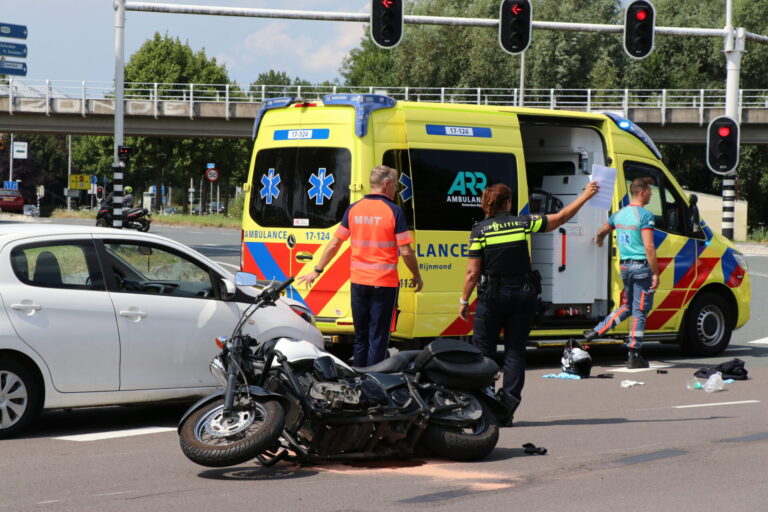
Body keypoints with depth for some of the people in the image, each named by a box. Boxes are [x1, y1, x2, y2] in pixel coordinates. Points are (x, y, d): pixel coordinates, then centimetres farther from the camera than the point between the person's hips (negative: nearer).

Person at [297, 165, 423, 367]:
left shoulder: (353, 209, 4)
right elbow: (406, 251, -11)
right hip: (384, 283, -4)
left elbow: (334, 244, 6)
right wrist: (417, 277, 3)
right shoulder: (394, 211, -9)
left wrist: (317, 271, 15)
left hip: (358, 281, 4)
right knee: (378, 339, 0)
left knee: (361, 337, 15)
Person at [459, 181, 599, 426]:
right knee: (515, 352, 7)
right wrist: (585, 195, 21)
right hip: (522, 295, 2)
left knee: (483, 351, 6)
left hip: (493, 296, -2)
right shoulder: (523, 223, -1)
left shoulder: (480, 231, -6)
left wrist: (464, 301, 4)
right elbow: (561, 217, 9)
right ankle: (507, 408, 3)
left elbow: (472, 273, -7)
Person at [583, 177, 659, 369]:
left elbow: (601, 232, 27)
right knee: (640, 312, 0)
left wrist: (598, 242, 51)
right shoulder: (645, 215, -13)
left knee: (628, 307, 23)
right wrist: (655, 274, -16)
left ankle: (596, 331, 14)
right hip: (641, 267, -7)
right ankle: (634, 356, 2)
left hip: (625, 266, 7)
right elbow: (649, 247, -19)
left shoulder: (619, 214, 10)